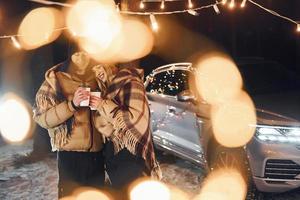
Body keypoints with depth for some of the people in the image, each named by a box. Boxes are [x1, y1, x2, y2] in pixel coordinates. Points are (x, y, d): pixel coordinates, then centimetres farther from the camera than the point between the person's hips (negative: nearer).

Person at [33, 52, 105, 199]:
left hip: (97, 153, 4)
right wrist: (72, 104, -21)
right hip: (70, 154, -4)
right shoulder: (56, 79, -3)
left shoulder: (96, 77, 8)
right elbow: (42, 117, -9)